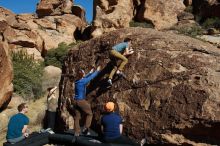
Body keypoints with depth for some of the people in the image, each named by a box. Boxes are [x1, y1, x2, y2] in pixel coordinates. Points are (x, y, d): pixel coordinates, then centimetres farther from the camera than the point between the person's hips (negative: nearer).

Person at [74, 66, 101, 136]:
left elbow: (84, 78, 26)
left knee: (77, 116, 10)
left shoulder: (77, 81, 7)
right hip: (82, 101, -7)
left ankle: (77, 132, 15)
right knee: (89, 113, 9)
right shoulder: (83, 81, -15)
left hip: (76, 101, 8)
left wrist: (90, 72, 35)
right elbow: (92, 77, -4)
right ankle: (85, 129, 5)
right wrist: (97, 71, 10)